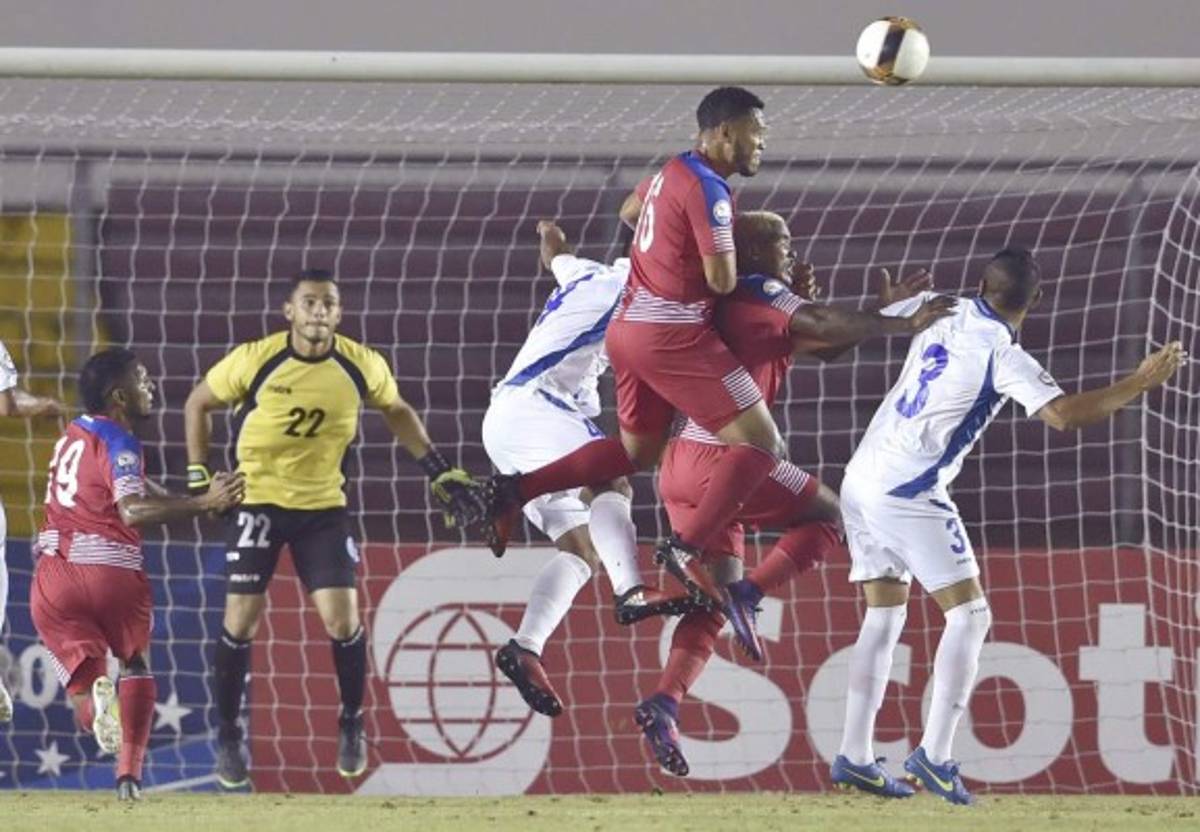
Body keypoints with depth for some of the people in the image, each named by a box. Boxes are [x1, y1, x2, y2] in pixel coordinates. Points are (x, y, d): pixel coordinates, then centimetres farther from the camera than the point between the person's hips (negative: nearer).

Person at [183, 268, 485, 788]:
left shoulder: (363, 366, -11)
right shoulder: (254, 360, -17)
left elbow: (396, 412, 10)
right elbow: (198, 404, -1)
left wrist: (440, 473, 6)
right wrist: (198, 478, -4)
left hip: (323, 507, 1)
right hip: (256, 500, -1)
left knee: (343, 621, -7)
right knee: (240, 623, -4)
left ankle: (352, 725, 15)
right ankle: (227, 736, 12)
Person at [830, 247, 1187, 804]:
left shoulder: (943, 317, 7)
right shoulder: (1002, 355, -13)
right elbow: (1063, 414, -24)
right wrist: (1140, 384, -17)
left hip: (861, 481, 8)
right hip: (907, 493, -8)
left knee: (884, 614, 13)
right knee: (969, 614, -2)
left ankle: (854, 757, 7)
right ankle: (934, 755, -10)